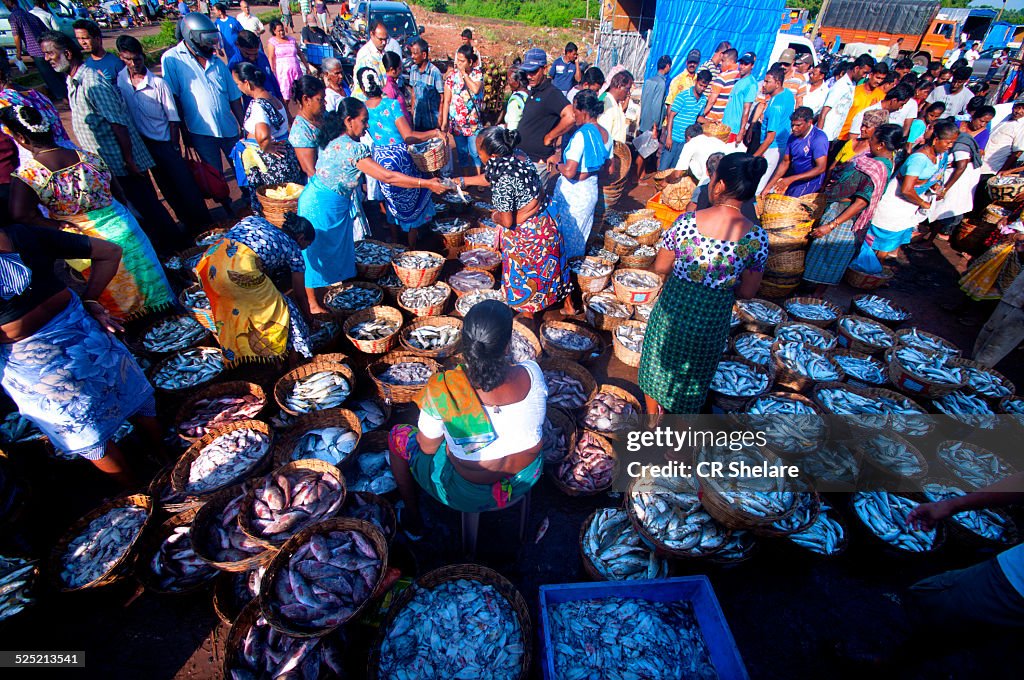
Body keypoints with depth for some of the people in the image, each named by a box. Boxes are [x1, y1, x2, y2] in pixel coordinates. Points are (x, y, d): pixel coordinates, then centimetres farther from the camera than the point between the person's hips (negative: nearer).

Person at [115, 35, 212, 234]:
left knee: (184, 183, -6)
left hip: (163, 141, -3)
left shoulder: (158, 83, -9)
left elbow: (173, 118, -7)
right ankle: (188, 225, 22)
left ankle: (203, 225, 5)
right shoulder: (119, 78, 0)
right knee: (167, 188, 10)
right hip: (142, 143, 4)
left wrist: (174, 147, -9)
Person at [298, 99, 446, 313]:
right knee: (317, 253, 4)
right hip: (322, 206, -9)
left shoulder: (335, 141, 5)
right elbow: (387, 177, -27)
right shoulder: (351, 147, -25)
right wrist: (427, 184, -23)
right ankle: (313, 304, 19)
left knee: (337, 249, 20)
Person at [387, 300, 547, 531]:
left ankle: (413, 519, 39)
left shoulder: (442, 389, -31)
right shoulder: (532, 373, -22)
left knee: (398, 435, 18)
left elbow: (428, 448, -14)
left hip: (470, 495, -4)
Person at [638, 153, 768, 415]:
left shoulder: (686, 222, -17)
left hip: (672, 309, -1)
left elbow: (660, 268, -8)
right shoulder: (757, 238, -15)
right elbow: (747, 292, -7)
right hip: (713, 321, 1)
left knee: (657, 367, 25)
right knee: (692, 379, 24)